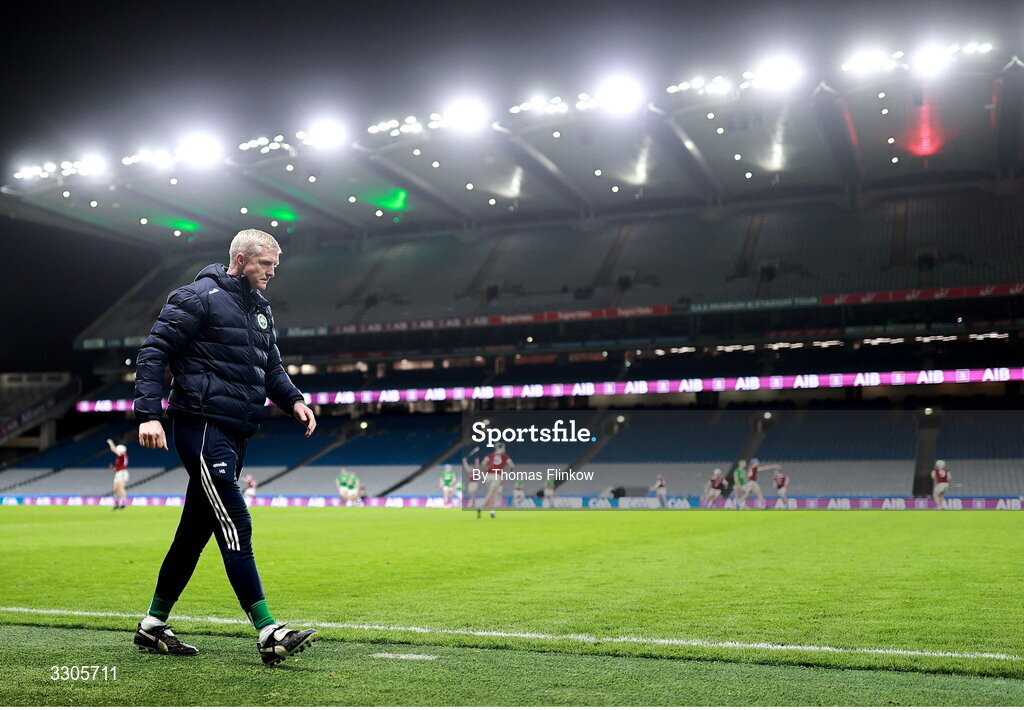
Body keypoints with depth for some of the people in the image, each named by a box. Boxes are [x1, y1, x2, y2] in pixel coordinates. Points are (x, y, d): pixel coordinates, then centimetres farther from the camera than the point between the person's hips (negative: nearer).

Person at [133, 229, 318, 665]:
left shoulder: (260, 309, 19)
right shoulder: (199, 298, -7)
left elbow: (271, 367, 25)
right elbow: (153, 353, -11)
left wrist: (293, 400, 7)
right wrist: (148, 415, -20)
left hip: (235, 434, 9)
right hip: (203, 428, -9)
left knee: (196, 530, 14)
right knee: (235, 526, -13)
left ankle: (154, 625, 26)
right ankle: (268, 633, -13)